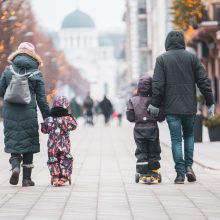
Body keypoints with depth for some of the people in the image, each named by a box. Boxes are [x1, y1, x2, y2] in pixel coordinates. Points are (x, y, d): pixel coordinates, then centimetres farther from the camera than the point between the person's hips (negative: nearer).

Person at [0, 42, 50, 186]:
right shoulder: (36, 75, -3)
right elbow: (41, 99, -1)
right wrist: (47, 116, 7)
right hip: (28, 114, -1)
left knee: (13, 142, 10)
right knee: (28, 143, 8)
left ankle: (15, 165, -18)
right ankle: (27, 178, 9)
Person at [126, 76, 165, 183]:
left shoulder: (133, 101, -3)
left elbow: (130, 117, -3)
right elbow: (161, 117, -7)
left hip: (139, 129, 1)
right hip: (152, 128, -1)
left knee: (141, 151, 6)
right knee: (153, 151, 12)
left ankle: (143, 173, 1)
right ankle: (153, 171, 15)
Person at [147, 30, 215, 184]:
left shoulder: (162, 59, -2)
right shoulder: (192, 57, 2)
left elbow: (158, 84, -7)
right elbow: (203, 81, 0)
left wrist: (155, 104, 2)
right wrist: (210, 102, 5)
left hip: (172, 107, -2)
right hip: (190, 106, 2)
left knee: (176, 139, 2)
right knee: (189, 135, 20)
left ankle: (180, 173, -2)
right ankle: (188, 166, 7)